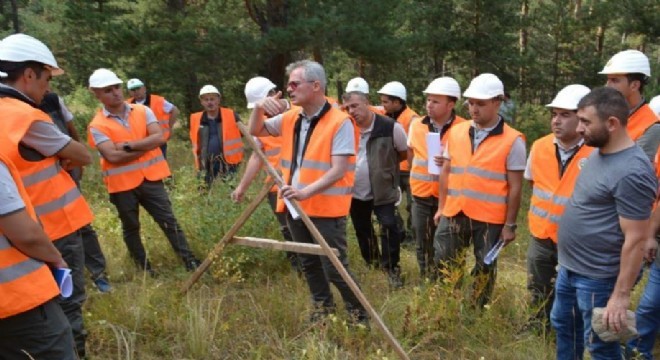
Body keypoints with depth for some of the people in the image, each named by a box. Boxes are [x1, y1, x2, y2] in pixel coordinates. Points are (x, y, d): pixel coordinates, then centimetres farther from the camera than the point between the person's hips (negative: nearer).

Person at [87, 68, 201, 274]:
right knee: (131, 228, 13)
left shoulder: (143, 111, 2)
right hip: (122, 184, -1)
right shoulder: (97, 126, -7)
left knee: (169, 221, 4)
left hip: (150, 177, 2)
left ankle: (189, 261, 10)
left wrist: (128, 145, -17)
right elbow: (113, 156, -19)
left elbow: (159, 138, -10)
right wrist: (146, 145, -13)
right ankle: (143, 267, 28)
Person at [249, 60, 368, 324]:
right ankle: (322, 310, 37)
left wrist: (306, 192, -30)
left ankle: (359, 316, 17)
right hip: (296, 206, 7)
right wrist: (259, 108, -5)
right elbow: (255, 131, 16)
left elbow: (339, 170, -20)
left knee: (334, 268, -4)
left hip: (326, 209, -7)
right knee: (309, 265, 18)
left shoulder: (340, 122, -13)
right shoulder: (290, 118, 8)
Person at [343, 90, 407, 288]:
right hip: (356, 191, 5)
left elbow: (405, 153, -1)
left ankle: (392, 268, 9)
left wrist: (385, 164, -1)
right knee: (361, 228, 17)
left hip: (383, 190, -4)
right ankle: (372, 263, 38)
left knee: (389, 226, -8)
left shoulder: (390, 127, -15)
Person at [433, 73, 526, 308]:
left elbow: (515, 187, -7)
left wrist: (510, 224, -7)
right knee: (445, 266, 12)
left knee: (484, 270, 13)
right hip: (454, 213, 4)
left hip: (489, 218, -3)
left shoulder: (512, 141, -9)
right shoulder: (456, 132, 3)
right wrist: (441, 207, 9)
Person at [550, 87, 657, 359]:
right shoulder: (597, 153, 4)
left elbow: (635, 239, -24)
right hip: (568, 268, 9)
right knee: (563, 325, 25)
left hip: (596, 278, -9)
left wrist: (621, 295, -21)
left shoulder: (631, 172, -25)